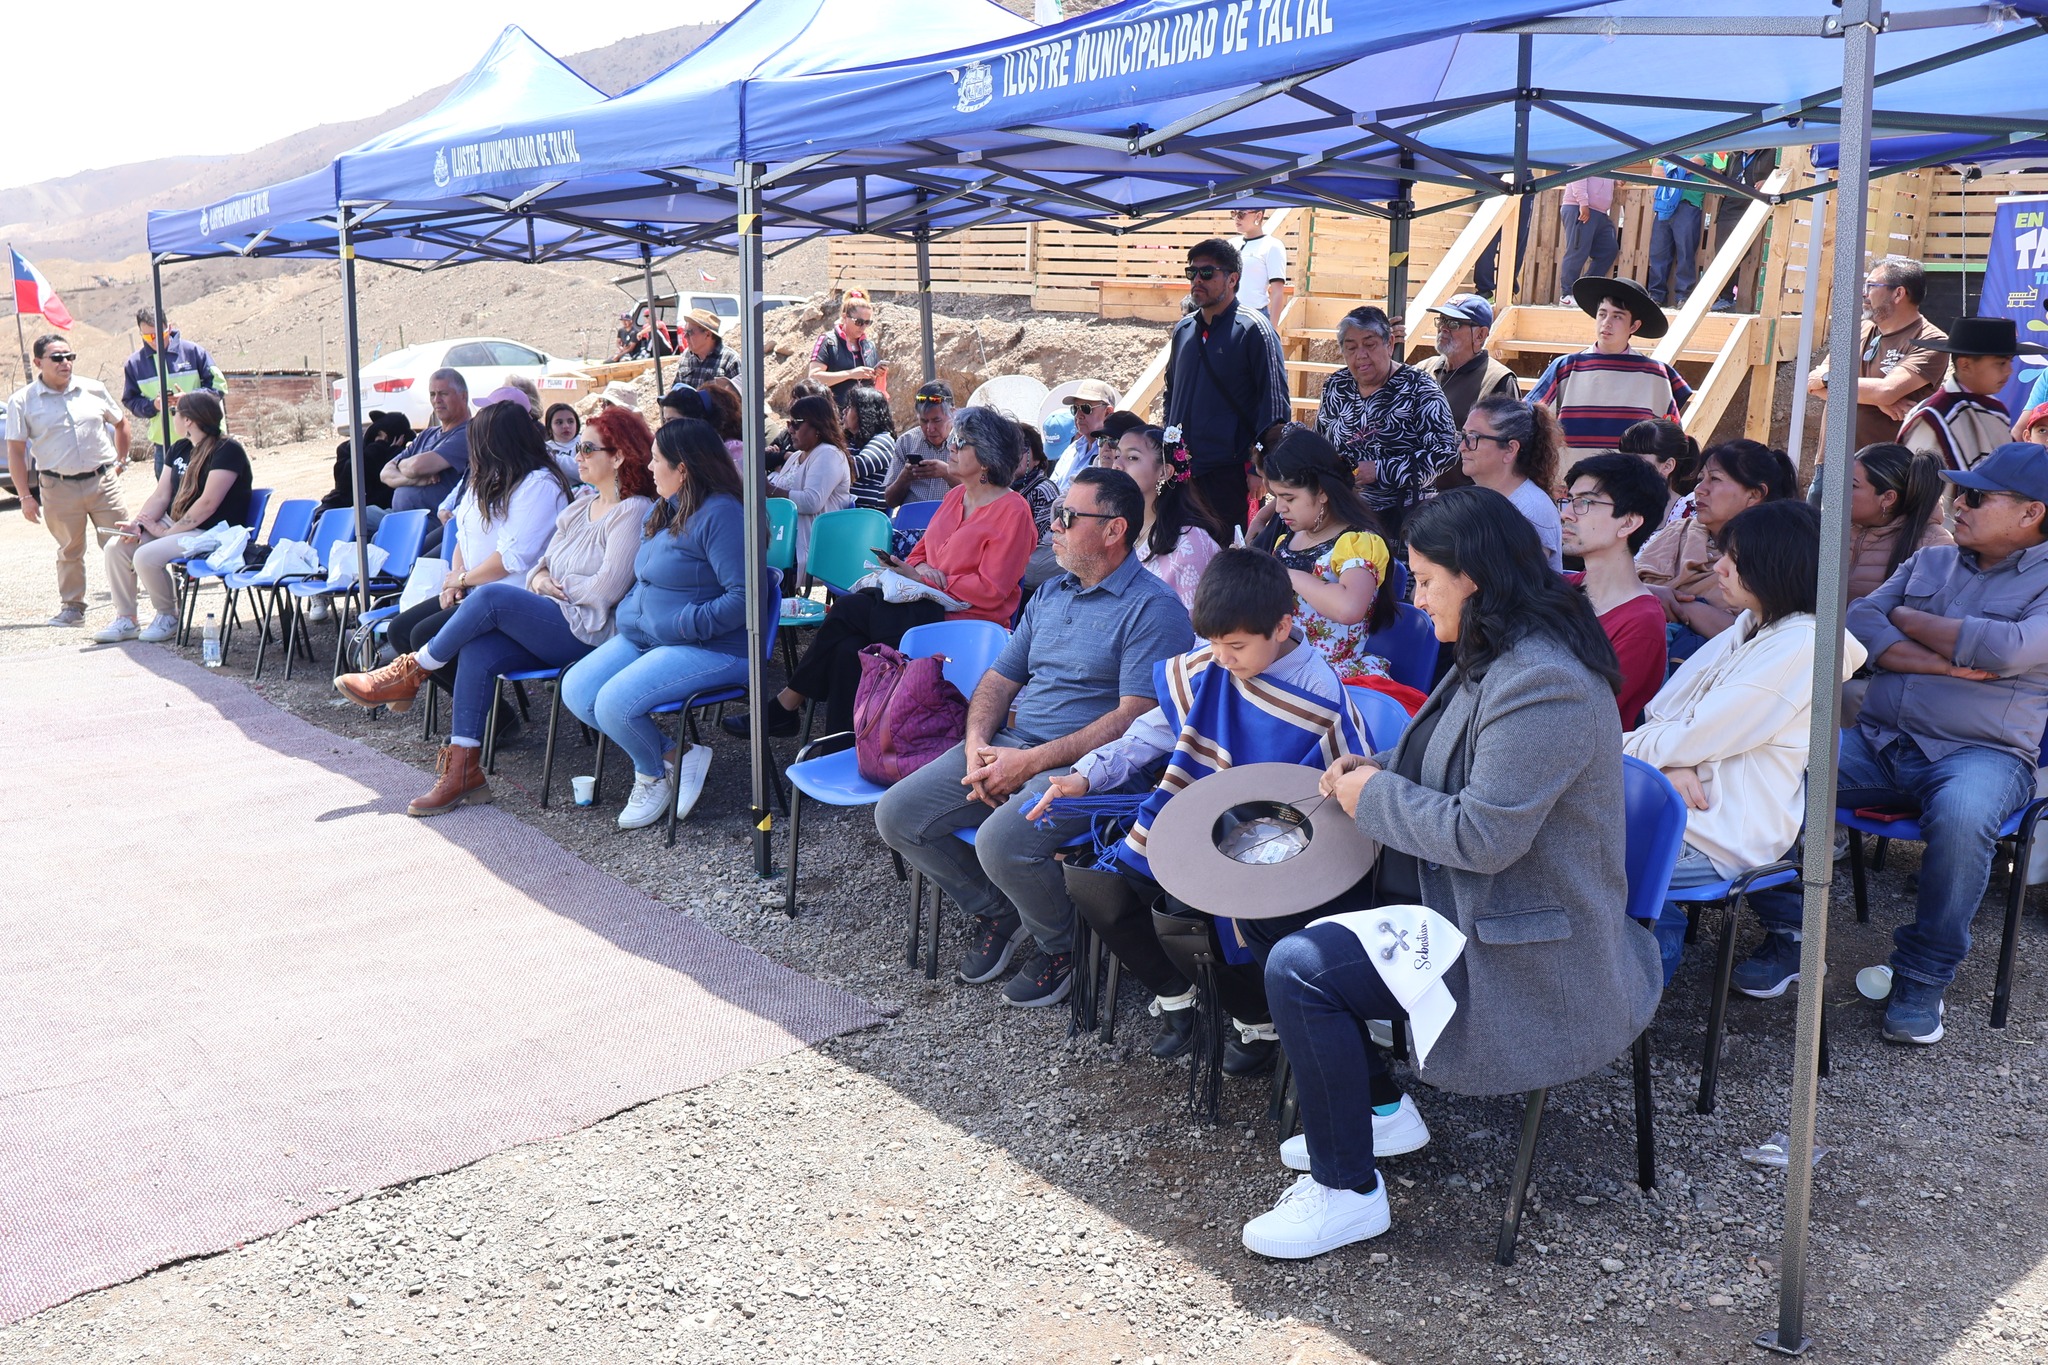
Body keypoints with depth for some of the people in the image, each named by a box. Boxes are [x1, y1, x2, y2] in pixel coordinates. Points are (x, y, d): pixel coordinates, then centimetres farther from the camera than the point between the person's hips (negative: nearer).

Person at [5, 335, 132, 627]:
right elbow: (16, 452, -2)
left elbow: (120, 422, 21)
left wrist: (120, 461, 14)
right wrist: (25, 496, -6)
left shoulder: (93, 390, 4)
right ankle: (72, 607, 20)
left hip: (103, 481, 1)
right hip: (59, 488, -1)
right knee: (69, 551, 8)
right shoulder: (22, 401, -2)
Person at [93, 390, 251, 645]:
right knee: (116, 546, -5)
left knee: (146, 556, -27)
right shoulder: (179, 449, 12)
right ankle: (125, 619, 5)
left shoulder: (228, 451, -16)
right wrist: (138, 524, -8)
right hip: (175, 524, 9)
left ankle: (168, 618, -3)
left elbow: (207, 504, -22)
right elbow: (161, 496, 10)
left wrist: (166, 532, -18)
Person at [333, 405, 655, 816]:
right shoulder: (582, 502, 20)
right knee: (476, 652, -17)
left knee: (491, 597, -25)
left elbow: (604, 590, -16)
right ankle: (462, 771, -15)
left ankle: (409, 675, -6)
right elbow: (545, 562, 20)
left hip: (588, 632, -8)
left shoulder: (633, 512, -7)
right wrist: (541, 579, -3)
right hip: (552, 623, 8)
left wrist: (556, 586, -3)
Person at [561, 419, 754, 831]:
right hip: (641, 638, 10)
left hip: (711, 649, -10)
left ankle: (654, 774, 7)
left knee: (615, 702, -25)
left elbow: (743, 597, -23)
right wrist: (624, 617, 9)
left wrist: (686, 624, -24)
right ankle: (675, 754, -1)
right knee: (575, 690, -6)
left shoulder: (720, 515, -15)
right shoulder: (661, 509, 15)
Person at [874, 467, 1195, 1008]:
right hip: (1007, 745, 8)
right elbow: (1001, 678, 18)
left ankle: (1062, 944, -1)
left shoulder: (1153, 609, -9)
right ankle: (996, 911, 15)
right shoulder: (1049, 594, 17)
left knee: (1001, 842, -33)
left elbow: (1134, 718, -17)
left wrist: (1031, 762, -20)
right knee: (897, 815, -6)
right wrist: (977, 745, -4)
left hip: (1084, 763, -8)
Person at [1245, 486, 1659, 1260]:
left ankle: (1347, 1193, -5)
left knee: (1298, 969, -20)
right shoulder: (1499, 659, 7)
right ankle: (1376, 1109, 27)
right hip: (1472, 904, 11)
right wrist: (1379, 767, 6)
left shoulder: (1543, 684, -26)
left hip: (1527, 955, -11)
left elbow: (1483, 835, -29)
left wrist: (1375, 795, -14)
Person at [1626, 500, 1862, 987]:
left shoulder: (1800, 646, -16)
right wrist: (1674, 764, -13)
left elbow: (1696, 737, -18)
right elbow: (1663, 710, 7)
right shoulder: (1750, 627, 12)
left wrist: (1616, 748, -6)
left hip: (1729, 832, -9)